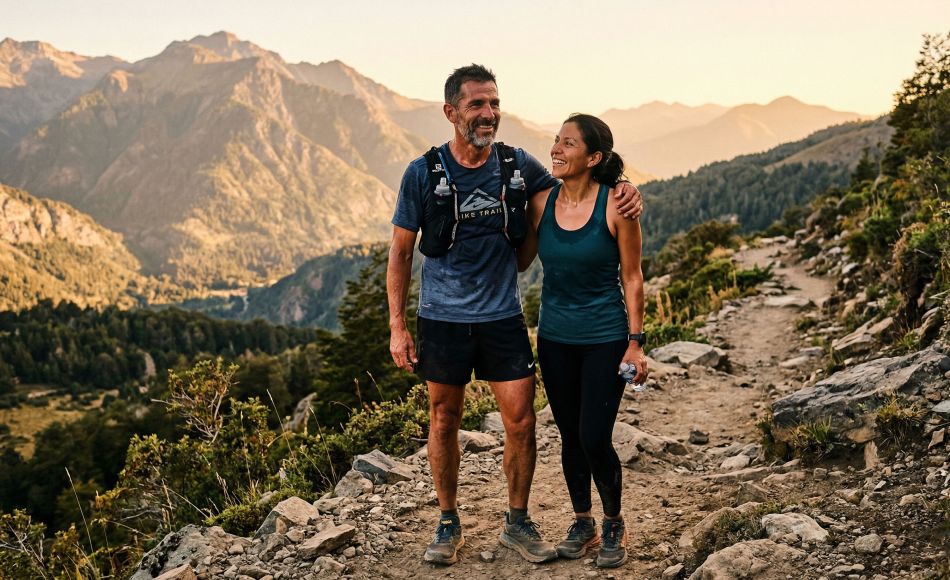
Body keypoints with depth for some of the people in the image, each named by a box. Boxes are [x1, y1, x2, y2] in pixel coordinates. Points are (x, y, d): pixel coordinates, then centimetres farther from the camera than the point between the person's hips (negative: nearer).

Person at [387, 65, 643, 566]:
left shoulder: (517, 165, -2)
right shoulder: (423, 173, -7)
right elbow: (401, 251, -1)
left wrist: (622, 193, -8)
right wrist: (396, 326, -5)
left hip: (502, 317, 1)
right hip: (442, 318, -1)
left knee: (521, 421, -1)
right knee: (444, 422, 10)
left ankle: (517, 523, 20)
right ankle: (448, 523, 28)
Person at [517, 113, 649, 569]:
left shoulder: (616, 206, -13)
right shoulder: (541, 203, -2)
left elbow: (632, 276, -6)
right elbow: (519, 262, 10)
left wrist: (635, 342, -7)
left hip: (605, 338, -4)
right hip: (555, 337, 4)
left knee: (594, 439, -5)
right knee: (570, 437, 13)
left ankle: (614, 526, 20)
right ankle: (582, 524, 32)